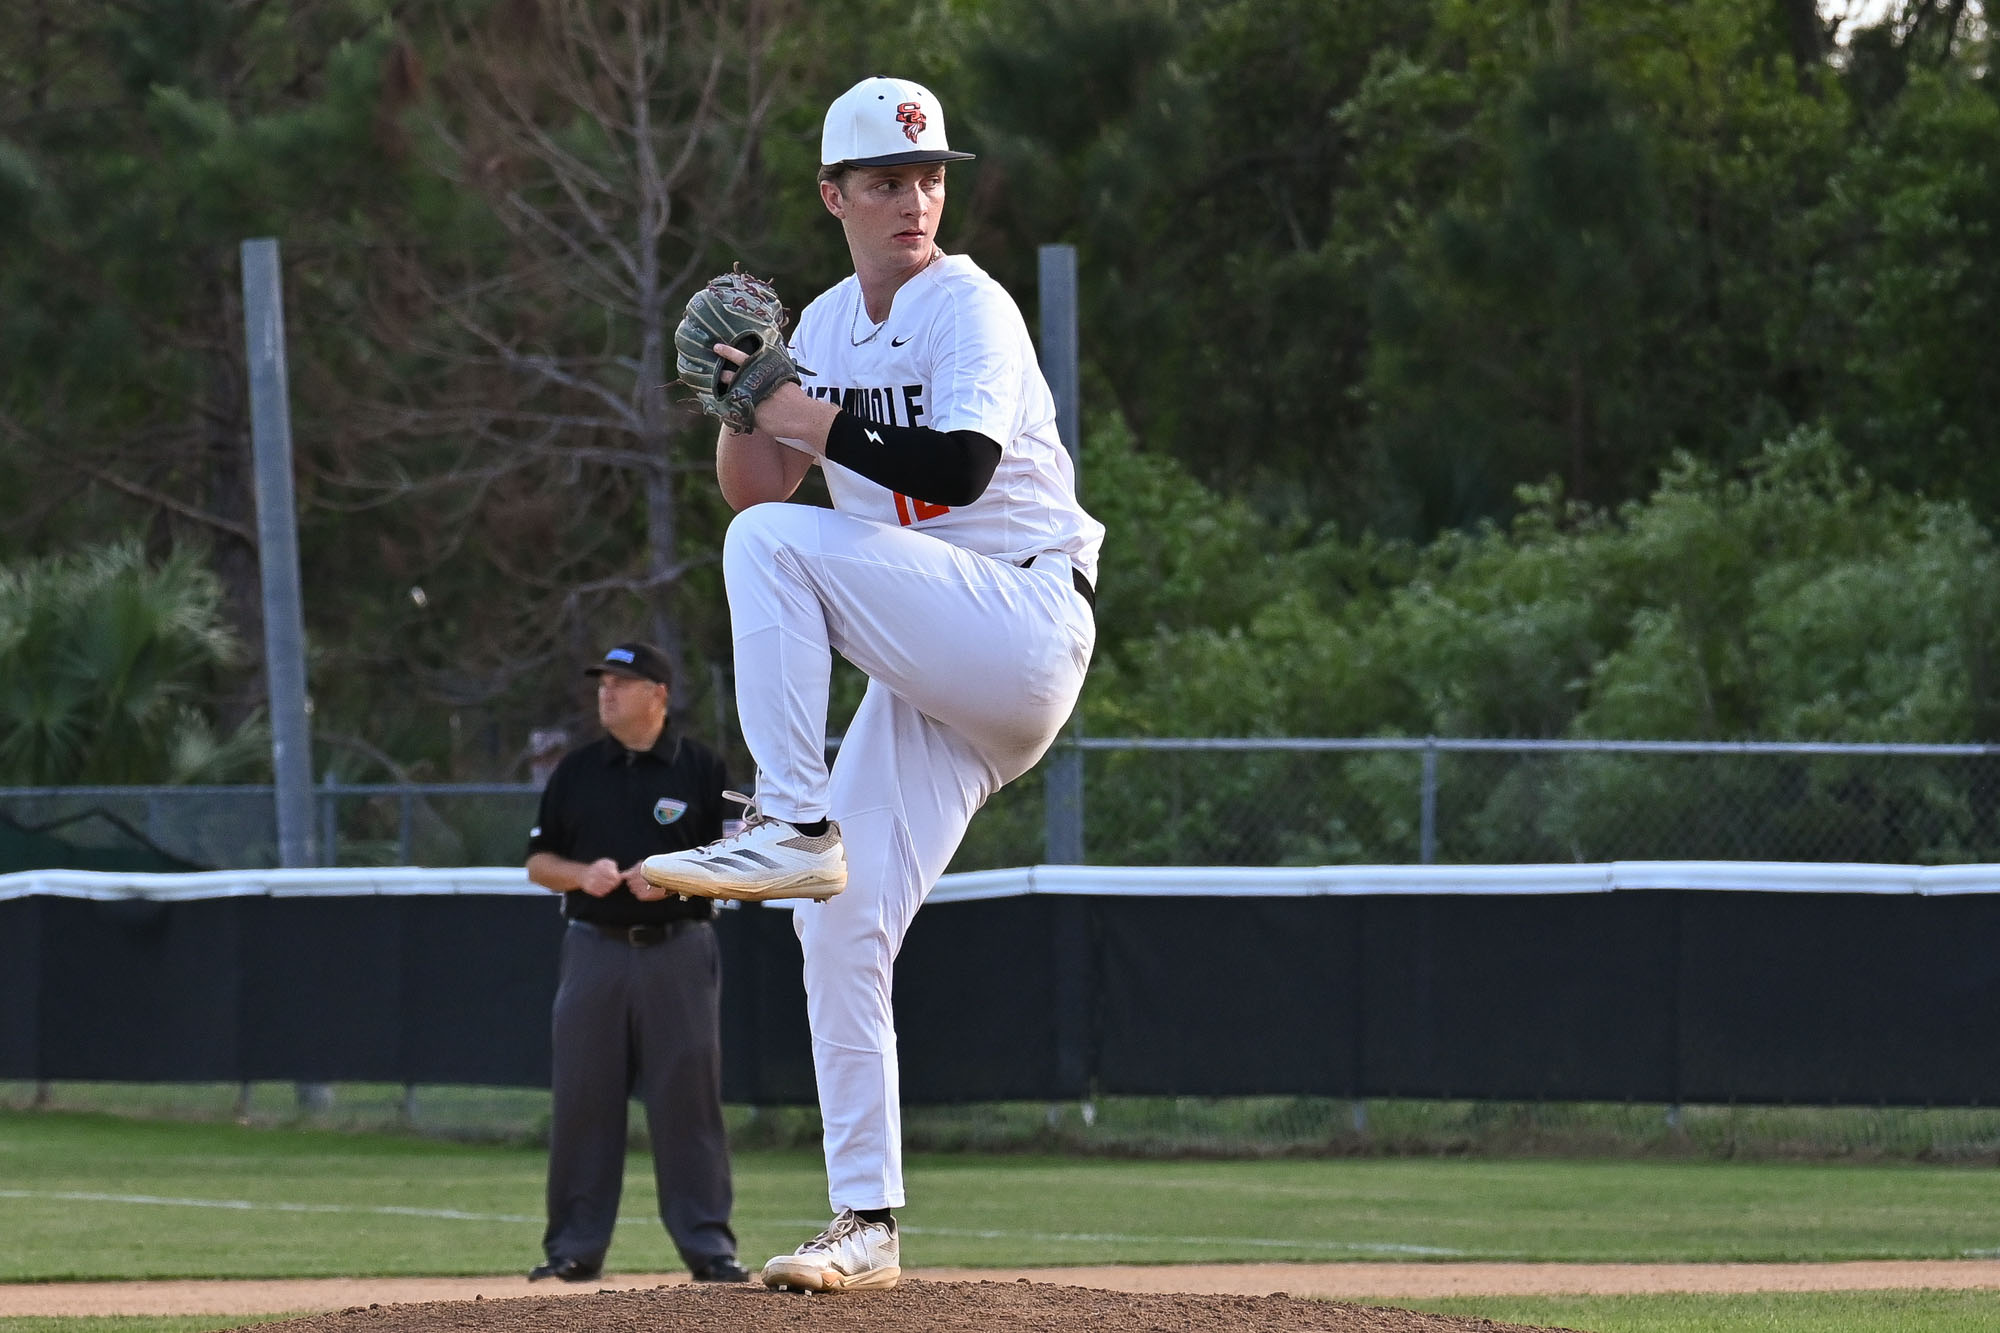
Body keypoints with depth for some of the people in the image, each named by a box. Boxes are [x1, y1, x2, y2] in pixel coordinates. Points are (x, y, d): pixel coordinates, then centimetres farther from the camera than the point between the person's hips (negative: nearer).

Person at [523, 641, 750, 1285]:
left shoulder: (702, 770, 3)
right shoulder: (576, 771, 10)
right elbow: (538, 863, 11)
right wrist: (583, 874, -9)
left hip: (678, 949, -2)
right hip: (594, 949, 2)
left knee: (688, 1098, -4)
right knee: (582, 1100, 1)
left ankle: (707, 1243, 0)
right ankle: (574, 1247, 6)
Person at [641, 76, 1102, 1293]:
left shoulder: (969, 308, -6)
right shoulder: (831, 325, 16)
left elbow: (961, 466, -22)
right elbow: (755, 487, 14)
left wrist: (815, 420, -17)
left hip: (1023, 630, -7)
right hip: (928, 673, 7)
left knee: (775, 547, -25)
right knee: (842, 926, -2)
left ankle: (792, 827, -25)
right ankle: (868, 1226, 1)